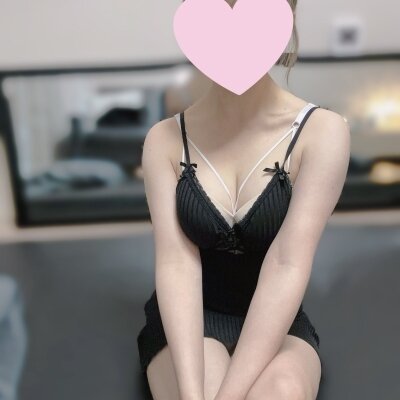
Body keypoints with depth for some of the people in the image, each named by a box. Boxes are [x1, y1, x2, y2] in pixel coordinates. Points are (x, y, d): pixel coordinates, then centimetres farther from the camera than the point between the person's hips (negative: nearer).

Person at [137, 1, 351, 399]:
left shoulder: (322, 130, -12)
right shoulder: (165, 138, -6)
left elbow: (287, 265, -20)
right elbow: (176, 262, -16)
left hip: (275, 324, 0)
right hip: (188, 321, 1)